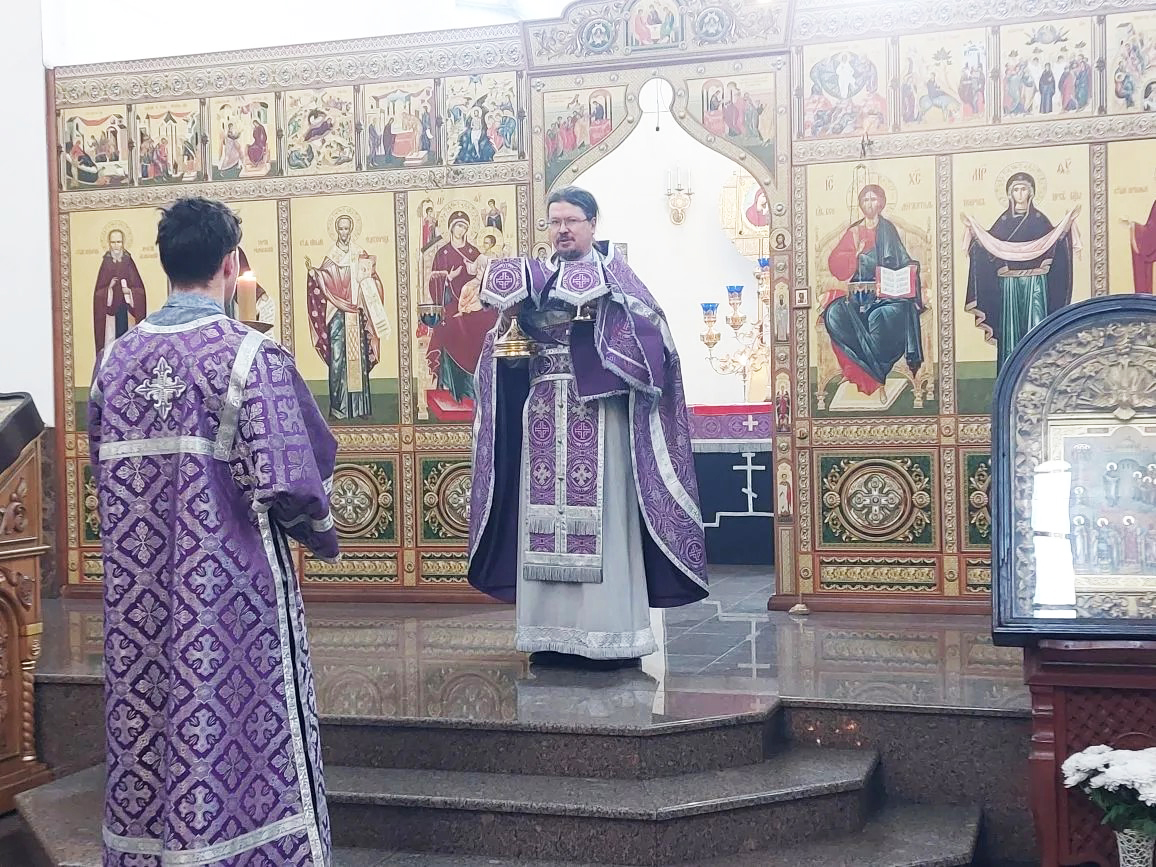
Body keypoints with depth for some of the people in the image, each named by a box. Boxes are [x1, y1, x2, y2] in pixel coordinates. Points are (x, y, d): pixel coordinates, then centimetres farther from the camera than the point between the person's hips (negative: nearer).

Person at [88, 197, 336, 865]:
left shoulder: (116, 359, 5)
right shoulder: (250, 355, -13)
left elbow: (104, 469, 14)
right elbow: (288, 481, -17)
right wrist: (324, 537, 2)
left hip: (140, 597, 6)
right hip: (231, 594, -5)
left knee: (148, 746, 14)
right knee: (240, 745, 4)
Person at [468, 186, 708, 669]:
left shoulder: (613, 273, 5)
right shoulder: (534, 278, 17)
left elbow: (651, 329, -9)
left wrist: (603, 307, -19)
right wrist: (506, 324, -5)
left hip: (597, 416, -4)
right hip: (544, 420, 5)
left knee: (599, 518, -7)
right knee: (546, 517, 1)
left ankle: (610, 633, -2)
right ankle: (555, 633, 7)